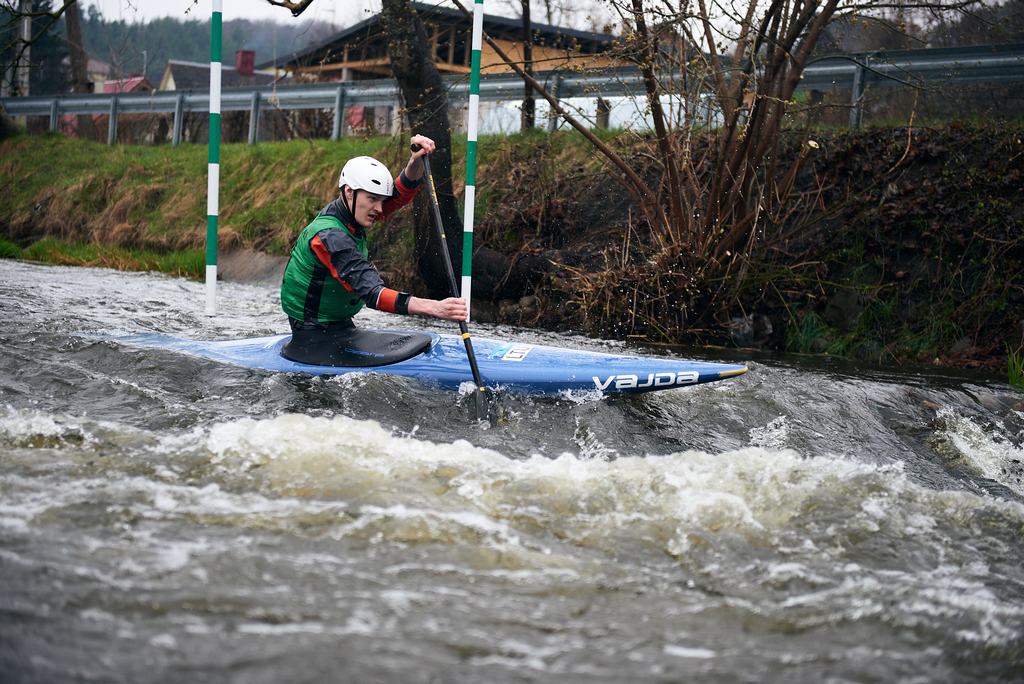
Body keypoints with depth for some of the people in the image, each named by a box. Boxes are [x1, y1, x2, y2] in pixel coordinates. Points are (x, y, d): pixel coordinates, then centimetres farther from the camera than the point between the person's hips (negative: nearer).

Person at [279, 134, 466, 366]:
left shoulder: (351, 212, 1)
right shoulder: (329, 236, -26)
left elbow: (402, 192, -3)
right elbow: (372, 293, -36)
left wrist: (416, 161, -25)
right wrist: (433, 307, -46)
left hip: (341, 326, 10)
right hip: (315, 335, -10)